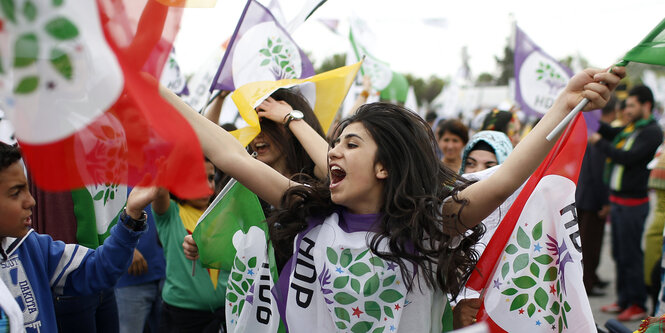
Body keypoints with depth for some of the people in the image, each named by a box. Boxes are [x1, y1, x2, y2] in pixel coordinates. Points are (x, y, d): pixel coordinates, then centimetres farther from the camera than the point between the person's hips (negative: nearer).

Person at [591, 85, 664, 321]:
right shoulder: (629, 130, 15)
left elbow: (628, 158, -22)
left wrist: (600, 142, -13)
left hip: (633, 202, -9)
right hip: (617, 200, 9)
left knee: (631, 255, -3)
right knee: (620, 254, 14)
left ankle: (638, 305, 6)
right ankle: (624, 300, 24)